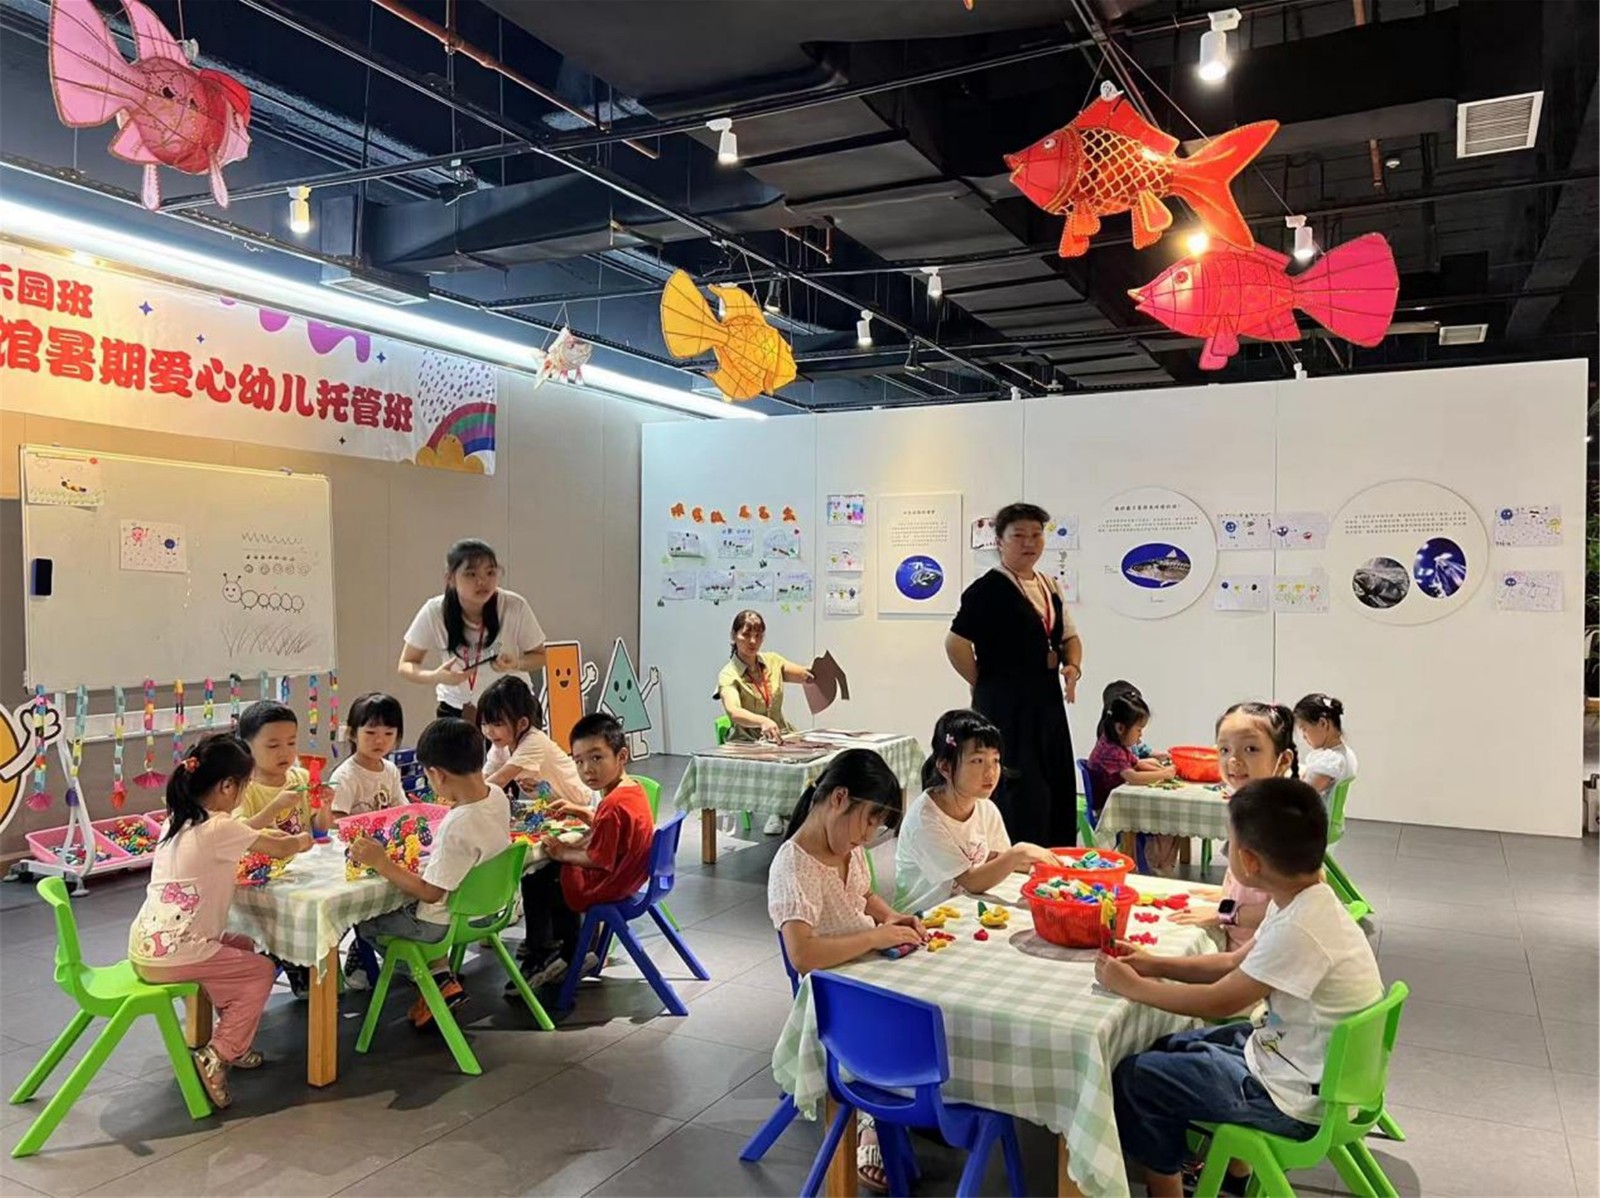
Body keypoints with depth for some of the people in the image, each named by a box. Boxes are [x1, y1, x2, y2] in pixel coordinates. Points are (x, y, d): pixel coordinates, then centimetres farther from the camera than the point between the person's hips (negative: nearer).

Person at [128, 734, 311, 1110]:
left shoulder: (178, 820, 9)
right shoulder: (219, 829, -17)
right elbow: (281, 848, -5)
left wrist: (264, 834, 21)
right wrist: (302, 840, 14)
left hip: (145, 946, 9)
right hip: (172, 956, -9)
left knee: (242, 946, 27)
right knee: (261, 971, 10)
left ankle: (231, 1043, 30)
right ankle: (217, 1056, 3)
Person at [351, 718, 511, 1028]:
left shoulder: (457, 826, -36)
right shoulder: (497, 796, -11)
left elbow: (431, 892, -28)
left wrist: (381, 863, -26)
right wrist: (456, 803, 12)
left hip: (446, 923, -8)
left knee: (362, 918, 12)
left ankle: (439, 978, 18)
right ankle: (441, 974, 21)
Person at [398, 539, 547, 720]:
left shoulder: (515, 607, -22)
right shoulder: (434, 612, -19)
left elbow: (540, 656, -7)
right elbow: (406, 666, -7)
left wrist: (516, 664, -30)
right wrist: (436, 676, -29)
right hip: (455, 709, 1)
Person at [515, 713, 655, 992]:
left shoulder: (614, 806, -31)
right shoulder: (633, 789, 0)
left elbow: (597, 860, -26)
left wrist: (563, 853, -12)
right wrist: (578, 810, 9)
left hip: (601, 887, -10)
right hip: (626, 877, 10)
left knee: (533, 885, 6)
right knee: (550, 875, 27)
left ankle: (542, 956, 22)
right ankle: (571, 954, 30)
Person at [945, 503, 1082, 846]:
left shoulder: (1048, 586, 14)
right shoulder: (988, 590, -12)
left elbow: (1069, 637, 25)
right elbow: (955, 643, -18)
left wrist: (1073, 666, 5)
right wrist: (983, 685, -8)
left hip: (1048, 703, 8)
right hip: (1006, 706, -8)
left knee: (1056, 793, 13)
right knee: (1018, 797, -6)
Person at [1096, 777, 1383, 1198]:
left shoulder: (1300, 930, -32)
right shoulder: (1305, 902, -3)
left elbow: (1220, 1002, -23)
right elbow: (1236, 963, 10)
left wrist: (1132, 986, -12)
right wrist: (1156, 965, 3)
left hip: (1296, 1098, -9)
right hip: (1300, 1058, 9)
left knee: (1133, 1079, -4)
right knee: (1171, 1048, 23)